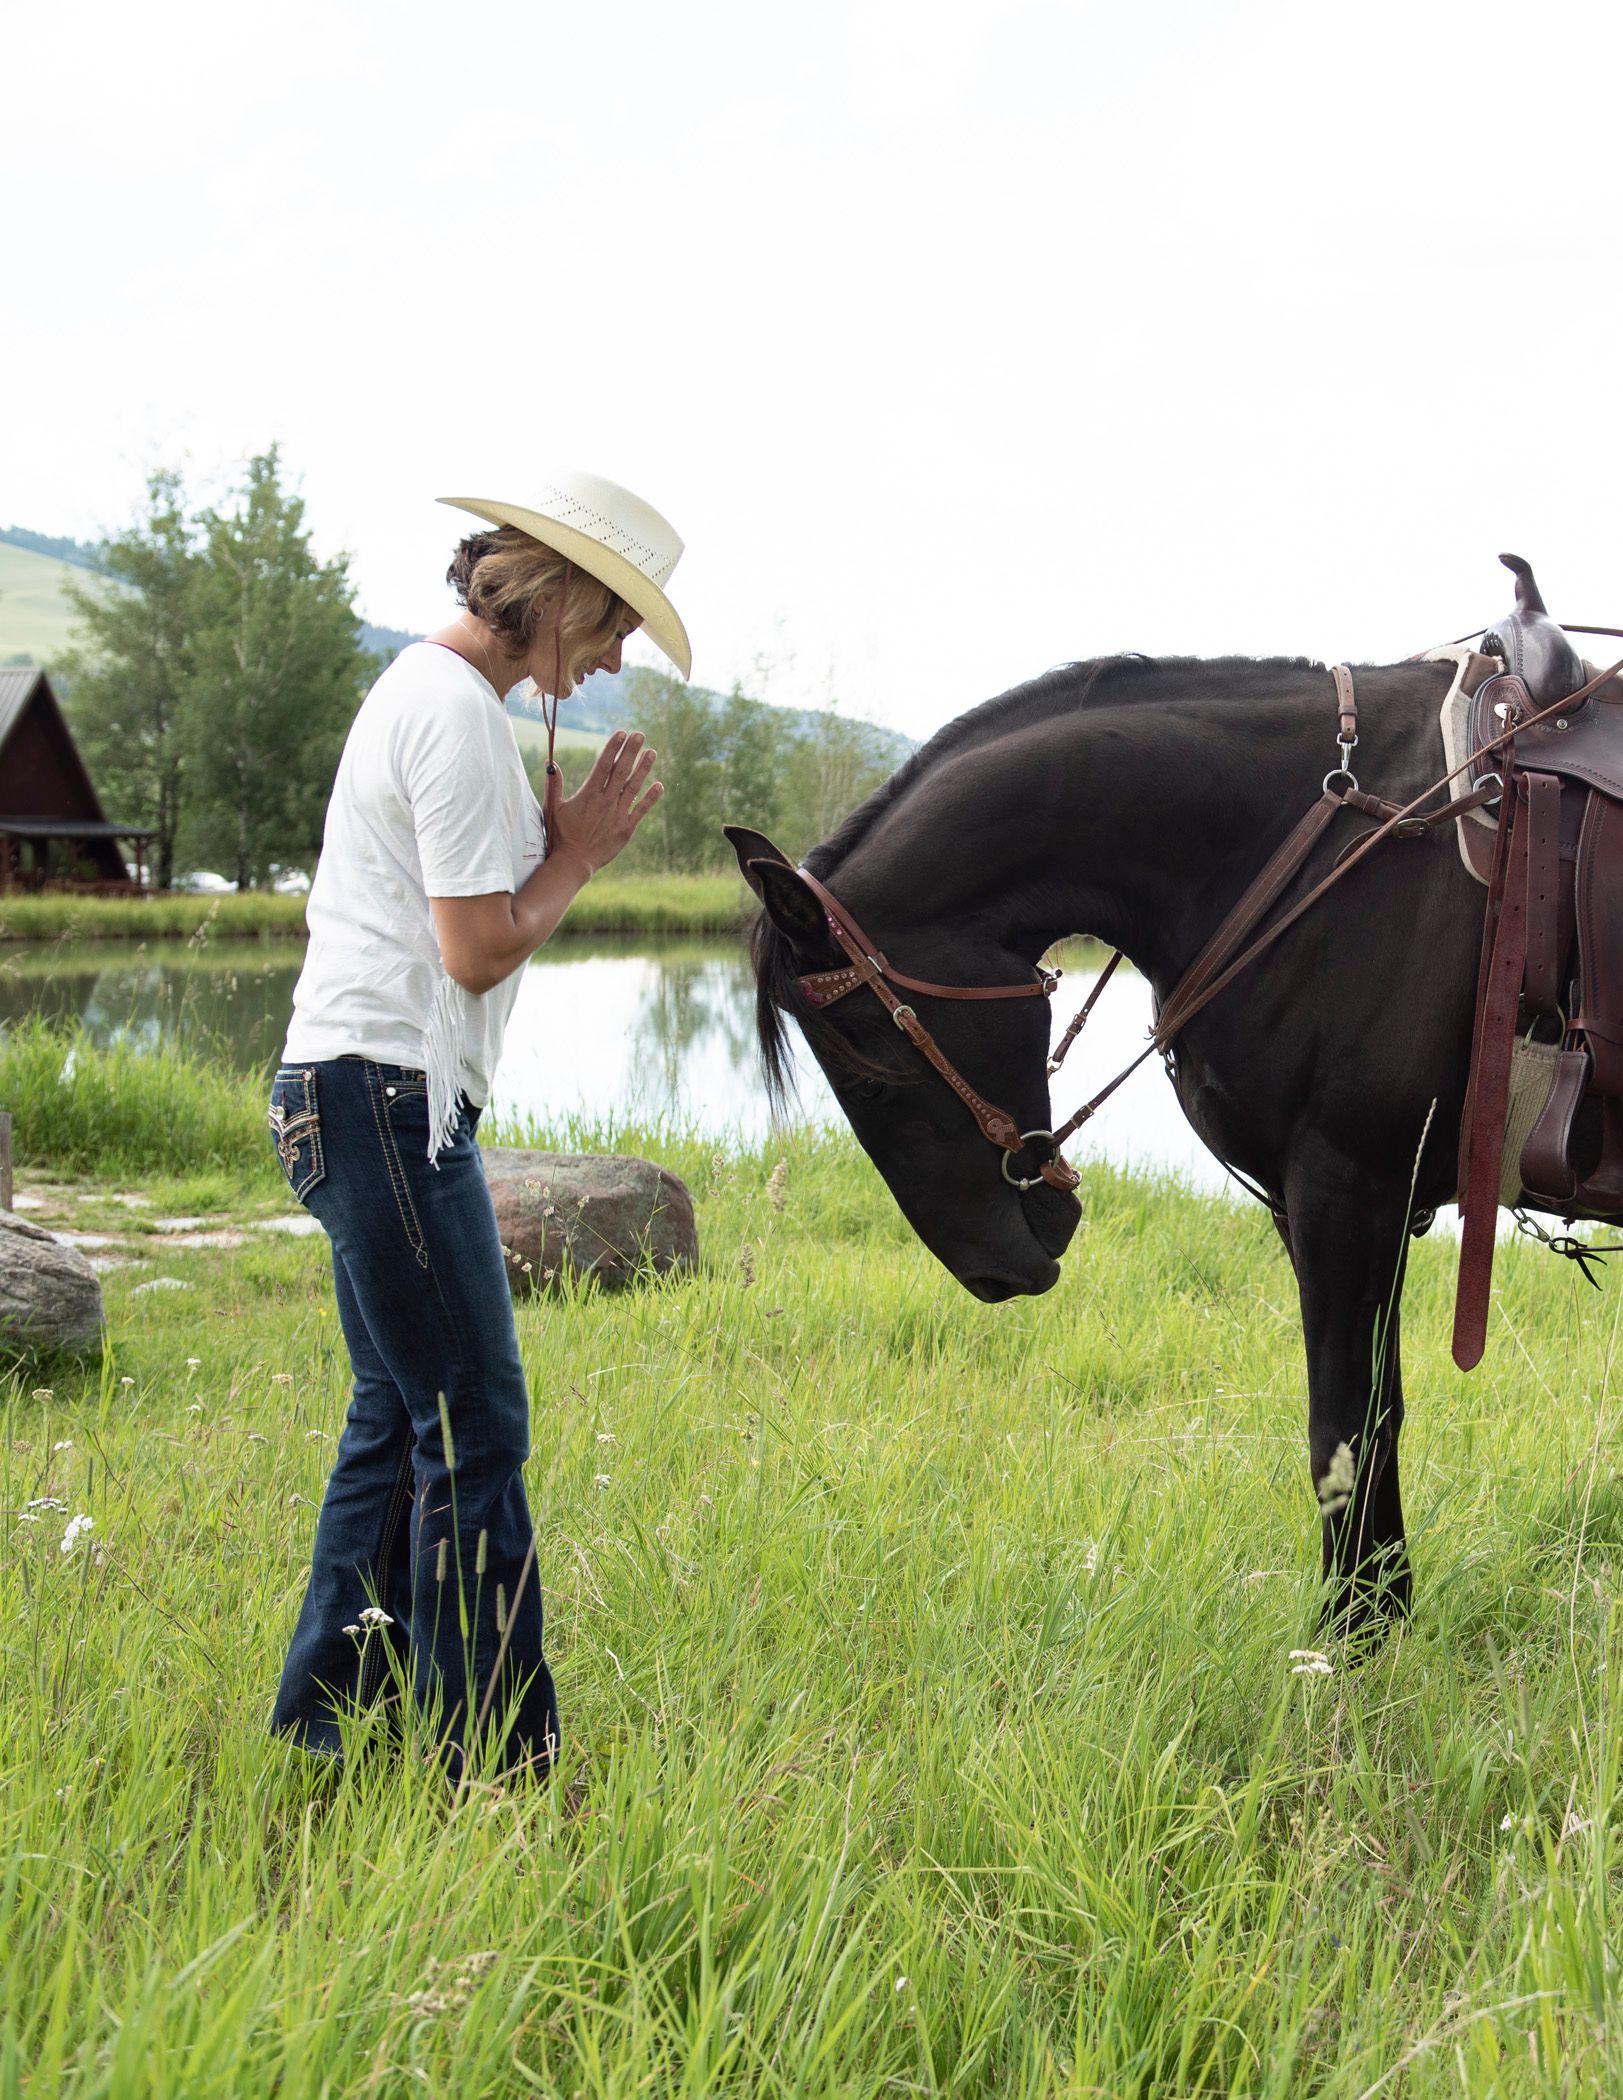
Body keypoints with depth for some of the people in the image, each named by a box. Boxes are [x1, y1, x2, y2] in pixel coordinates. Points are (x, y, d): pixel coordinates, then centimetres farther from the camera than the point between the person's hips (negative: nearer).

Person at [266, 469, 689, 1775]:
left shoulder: (428, 689, 19)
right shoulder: (457, 711, -14)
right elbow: (482, 948, -17)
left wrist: (561, 836, 8)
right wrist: (580, 852, -4)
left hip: (367, 1095, 11)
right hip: (387, 1093, -11)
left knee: (400, 1420, 15)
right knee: (473, 1429, -7)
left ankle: (324, 1730, 23)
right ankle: (494, 1765, 0)